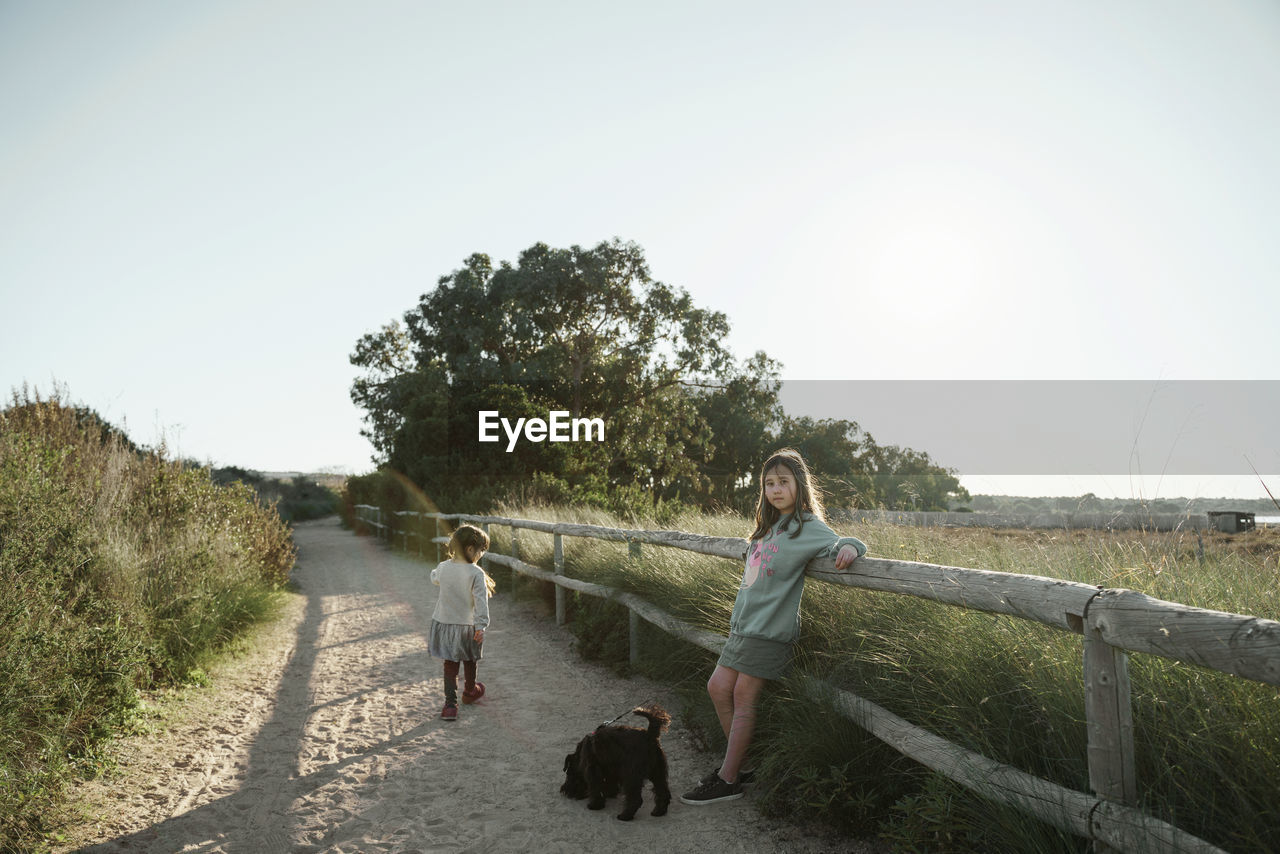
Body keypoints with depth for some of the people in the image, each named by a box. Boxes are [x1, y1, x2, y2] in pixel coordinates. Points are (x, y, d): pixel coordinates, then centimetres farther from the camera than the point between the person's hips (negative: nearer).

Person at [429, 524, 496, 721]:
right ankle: (470, 691, 42)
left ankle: (450, 703, 2)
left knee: (450, 664, 9)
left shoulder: (443, 567, -6)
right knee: (469, 661, 21)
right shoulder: (476, 573, -20)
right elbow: (481, 602, -21)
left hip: (443, 623, 3)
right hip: (467, 625, -3)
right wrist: (481, 626, -17)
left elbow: (434, 578, 17)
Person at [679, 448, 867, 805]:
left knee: (743, 698, -3)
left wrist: (849, 547, -42)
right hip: (744, 624, 8)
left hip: (769, 629, -8)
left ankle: (727, 781, 9)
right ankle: (736, 764, 25)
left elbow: (840, 544, -19)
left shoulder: (808, 526, -10)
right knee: (718, 688, 9)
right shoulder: (771, 524, 14)